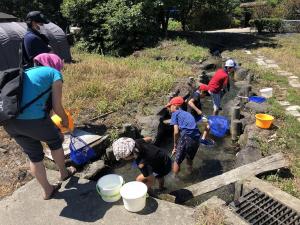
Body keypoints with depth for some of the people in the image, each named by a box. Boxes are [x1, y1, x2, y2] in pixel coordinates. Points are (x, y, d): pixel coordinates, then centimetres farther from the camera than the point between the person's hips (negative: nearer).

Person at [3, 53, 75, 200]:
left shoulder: (27, 72, 26)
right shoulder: (54, 74, 7)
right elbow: (56, 106, 0)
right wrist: (65, 120, 21)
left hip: (9, 120, 7)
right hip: (32, 118, -6)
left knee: (34, 155, 22)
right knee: (55, 141, 24)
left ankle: (47, 190, 38)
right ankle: (64, 173, 45)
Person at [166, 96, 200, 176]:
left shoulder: (175, 114, 5)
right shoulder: (188, 114, 26)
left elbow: (176, 132, -4)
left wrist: (175, 146, 7)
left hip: (186, 138, -7)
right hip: (196, 139, 7)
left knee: (177, 162, 13)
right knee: (190, 160, 30)